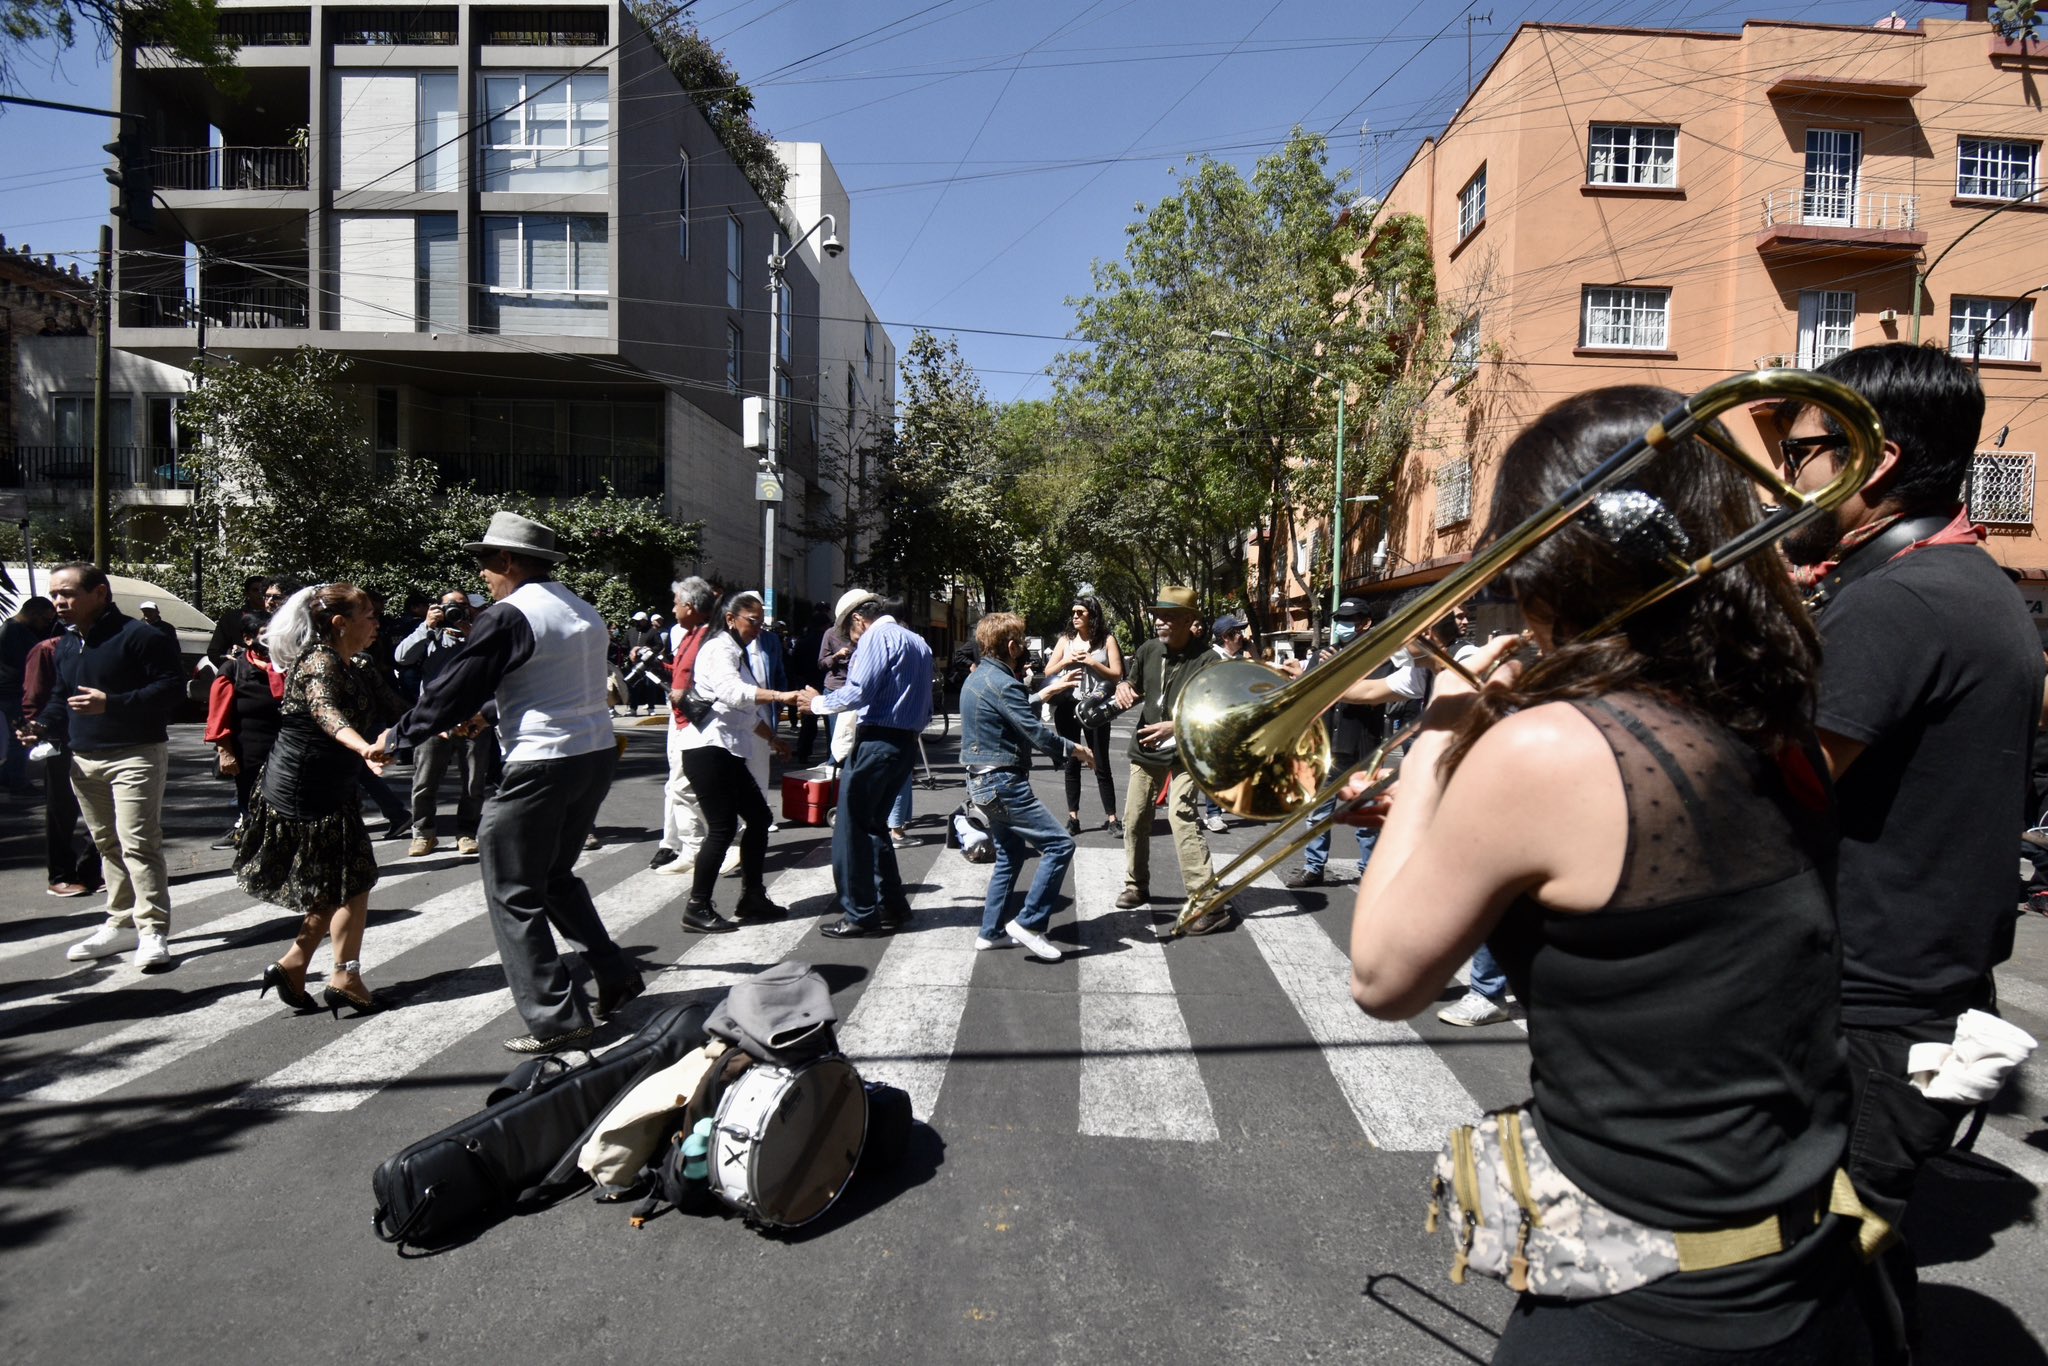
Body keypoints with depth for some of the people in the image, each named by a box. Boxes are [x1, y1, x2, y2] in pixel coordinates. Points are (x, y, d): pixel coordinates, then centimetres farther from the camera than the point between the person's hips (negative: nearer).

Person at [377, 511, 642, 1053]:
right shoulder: (584, 612, 13)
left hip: (541, 765, -8)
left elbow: (453, 688, -8)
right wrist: (485, 716, 27)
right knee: (556, 875, 24)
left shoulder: (508, 615, -12)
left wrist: (397, 737, 7)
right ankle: (615, 976, 23)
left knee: (514, 894, 4)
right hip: (598, 754, 8)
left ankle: (555, 1019, 6)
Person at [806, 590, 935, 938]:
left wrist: (819, 702, -4)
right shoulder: (917, 642, 18)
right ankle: (892, 906, 22)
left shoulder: (877, 637, -9)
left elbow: (858, 692, -19)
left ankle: (860, 916, 4)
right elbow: (922, 702, 18)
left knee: (852, 830, 0)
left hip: (877, 742, -9)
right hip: (906, 743, 9)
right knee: (873, 825, 19)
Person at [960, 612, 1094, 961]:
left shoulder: (977, 678, 11)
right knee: (1059, 844, -8)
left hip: (982, 780, 11)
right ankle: (1029, 923, -4)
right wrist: (1076, 749, -6)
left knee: (1010, 854, 20)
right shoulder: (1002, 684, -19)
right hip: (1003, 782, -10)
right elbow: (1038, 734, -19)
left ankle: (990, 931, 24)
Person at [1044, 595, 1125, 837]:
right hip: (1067, 706, 3)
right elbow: (1047, 672, 9)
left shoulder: (1107, 640, 2)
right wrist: (1066, 661, -7)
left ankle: (1111, 818, 5)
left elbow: (1117, 675, -3)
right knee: (1071, 763, 7)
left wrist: (1091, 662, -11)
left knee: (1101, 765, -1)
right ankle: (1073, 817, 12)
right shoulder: (1065, 639, 10)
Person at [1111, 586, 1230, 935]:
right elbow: (1134, 691, 18)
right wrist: (1124, 687, -7)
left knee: (1180, 816, -20)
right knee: (1135, 819, 12)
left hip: (1184, 752, -6)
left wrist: (1175, 726, -29)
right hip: (1146, 749, 6)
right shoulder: (1147, 651, 3)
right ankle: (1136, 886, 34)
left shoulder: (1206, 660, -14)